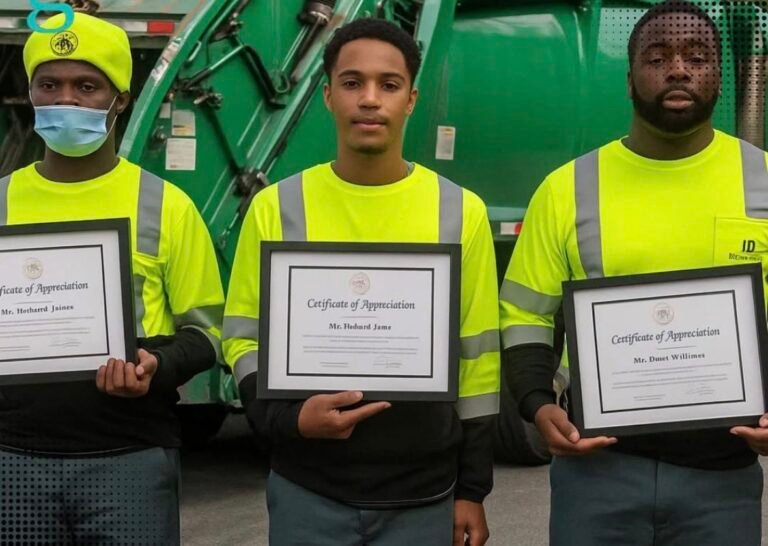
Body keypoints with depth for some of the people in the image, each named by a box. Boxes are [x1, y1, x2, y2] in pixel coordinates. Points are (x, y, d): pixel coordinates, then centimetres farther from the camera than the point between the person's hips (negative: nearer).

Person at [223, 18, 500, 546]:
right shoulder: (277, 207, 1)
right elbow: (245, 338, 4)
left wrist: (471, 491, 4)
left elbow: (477, 356, 5)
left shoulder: (459, 210, 2)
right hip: (308, 493, 0)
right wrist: (287, 416, -15)